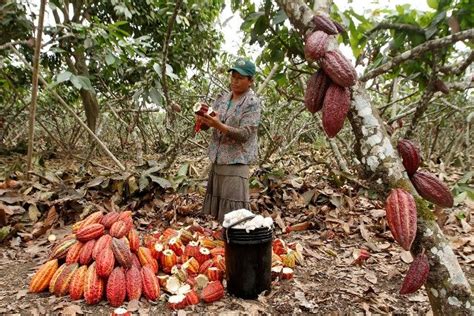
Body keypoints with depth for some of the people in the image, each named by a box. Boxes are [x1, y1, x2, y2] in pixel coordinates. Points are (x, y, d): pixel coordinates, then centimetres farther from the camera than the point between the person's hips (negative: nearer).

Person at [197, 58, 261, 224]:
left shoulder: (252, 103, -7)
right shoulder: (222, 99, 11)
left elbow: (244, 134, -17)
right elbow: (207, 125, 10)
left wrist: (218, 125, -29)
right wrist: (202, 119, -14)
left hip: (236, 163, -6)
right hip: (217, 160, 7)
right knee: (220, 213, 14)